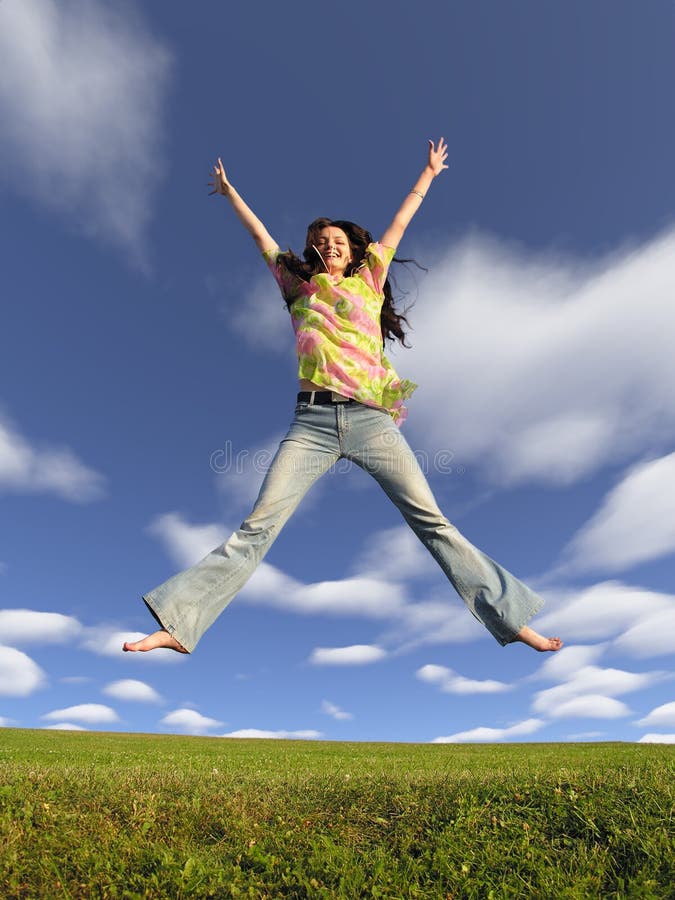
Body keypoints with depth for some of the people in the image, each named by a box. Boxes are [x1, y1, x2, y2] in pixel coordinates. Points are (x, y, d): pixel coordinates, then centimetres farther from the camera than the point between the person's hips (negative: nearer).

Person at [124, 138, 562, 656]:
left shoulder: (368, 283, 23)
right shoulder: (300, 288, 23)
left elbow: (399, 225, 32)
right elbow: (261, 236, 34)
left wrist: (428, 175, 43)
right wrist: (229, 191, 45)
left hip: (370, 419, 0)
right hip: (313, 421, 0)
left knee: (433, 522, -6)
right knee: (258, 526, -10)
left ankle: (512, 619, -1)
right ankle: (179, 625, -8)